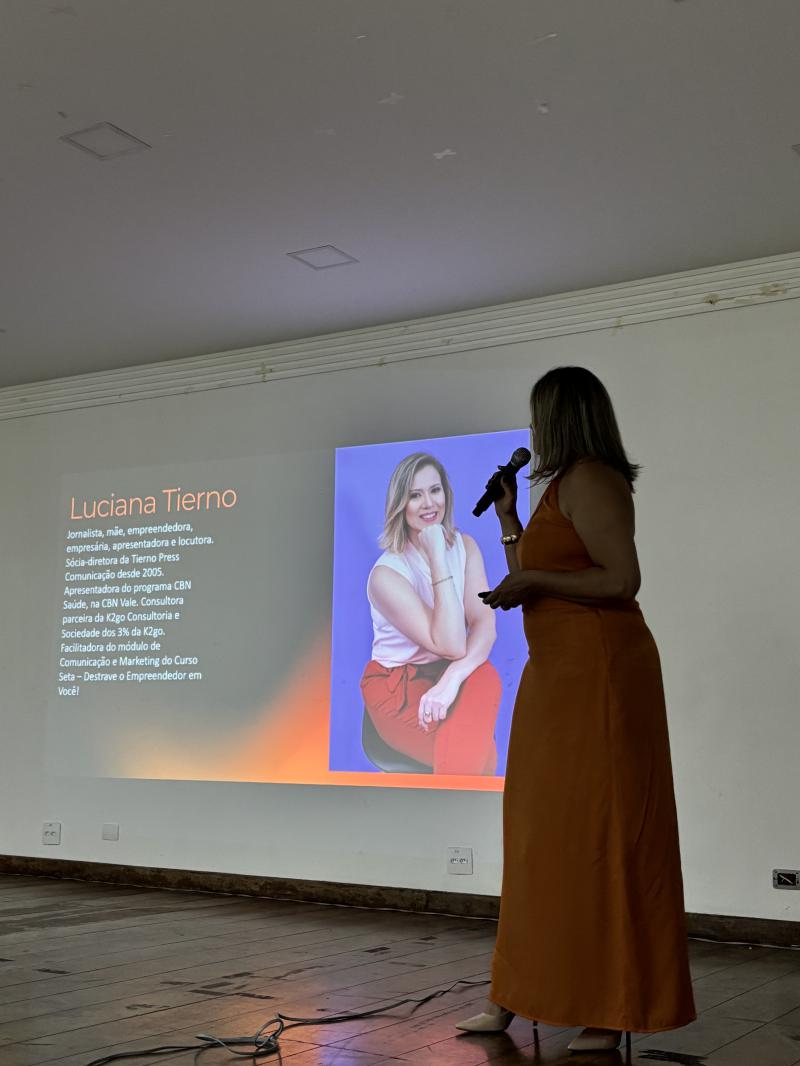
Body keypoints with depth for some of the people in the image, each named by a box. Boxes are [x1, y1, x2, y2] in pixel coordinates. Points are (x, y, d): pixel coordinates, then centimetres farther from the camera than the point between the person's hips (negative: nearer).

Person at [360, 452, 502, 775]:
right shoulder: (386, 573, -18)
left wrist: (453, 678, -32)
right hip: (396, 684, -4)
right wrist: (438, 557, -28)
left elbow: (484, 623, -12)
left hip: (445, 671, 5)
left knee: (486, 681, -32)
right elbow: (452, 645, -25)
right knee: (471, 740, -32)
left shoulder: (465, 546, 0)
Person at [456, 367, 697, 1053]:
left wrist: (533, 582, -15)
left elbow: (623, 580, -20)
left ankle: (614, 1011, 4)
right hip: (559, 673, 10)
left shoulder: (590, 481, -10)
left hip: (598, 672, -10)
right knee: (545, 834, 12)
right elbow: (536, 574, 24)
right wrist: (508, 519, 23)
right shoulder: (562, 486, 19)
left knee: (599, 832, -5)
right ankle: (511, 1000, 21)